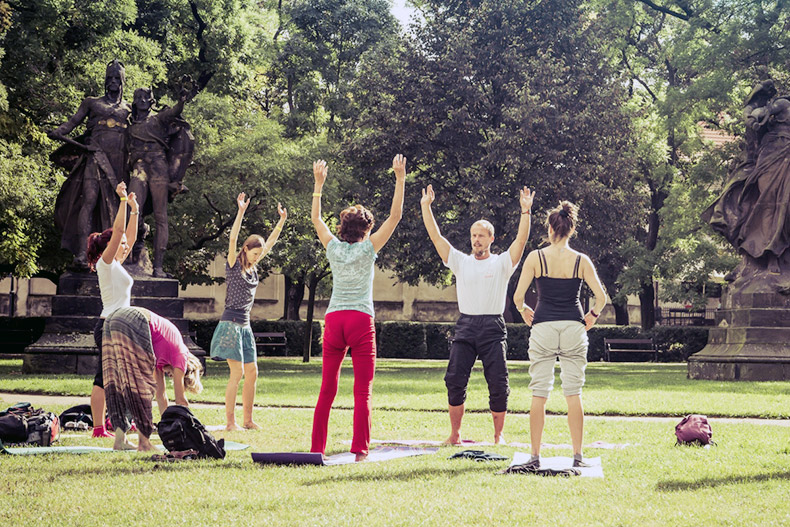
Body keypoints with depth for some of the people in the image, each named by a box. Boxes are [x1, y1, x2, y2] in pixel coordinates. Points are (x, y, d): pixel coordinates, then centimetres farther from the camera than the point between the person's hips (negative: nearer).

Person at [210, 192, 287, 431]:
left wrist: (282, 220, 14)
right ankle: (230, 422, -9)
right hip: (231, 323, -8)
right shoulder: (233, 265, -5)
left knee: (252, 373, 5)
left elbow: (271, 242, 18)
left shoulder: (252, 267, 12)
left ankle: (248, 420, 12)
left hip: (245, 326, 8)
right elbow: (233, 238, -18)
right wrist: (241, 212, -25)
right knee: (237, 371, -12)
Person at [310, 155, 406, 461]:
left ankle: (317, 448, 5)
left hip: (334, 319, 3)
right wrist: (400, 179, 3)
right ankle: (359, 451, -9)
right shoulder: (368, 249, -1)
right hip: (361, 320, -3)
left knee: (327, 390, 6)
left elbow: (316, 217, 21)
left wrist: (318, 183, 27)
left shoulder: (334, 248, 7)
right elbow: (395, 216, 0)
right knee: (362, 392, -3)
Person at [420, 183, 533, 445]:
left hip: (493, 328, -2)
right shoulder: (460, 262, 13)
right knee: (455, 380, -6)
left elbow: (521, 240, -7)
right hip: (465, 326, 2)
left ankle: (498, 435, 8)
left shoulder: (502, 263, 6)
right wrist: (426, 206, 2)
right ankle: (455, 433, 5)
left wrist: (525, 211, -19)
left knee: (498, 384, -5)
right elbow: (436, 236, 9)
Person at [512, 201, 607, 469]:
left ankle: (535, 455, 3)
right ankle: (577, 455, 5)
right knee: (574, 394, 6)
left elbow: (518, 296, -5)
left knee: (539, 394, 4)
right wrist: (592, 315, 16)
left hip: (543, 327, -1)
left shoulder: (535, 258, -3)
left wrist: (524, 311, 15)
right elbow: (601, 297, -3)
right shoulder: (581, 261, 1)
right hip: (573, 328, 1)